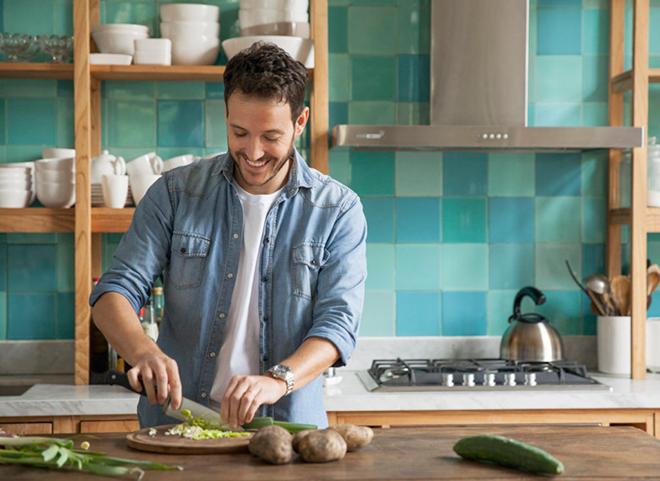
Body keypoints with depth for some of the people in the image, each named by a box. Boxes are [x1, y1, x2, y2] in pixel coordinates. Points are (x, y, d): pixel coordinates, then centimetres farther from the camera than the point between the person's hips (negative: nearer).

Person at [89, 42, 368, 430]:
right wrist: (144, 351, -19)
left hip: (285, 427, 0)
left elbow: (339, 323, -6)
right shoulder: (175, 193, 6)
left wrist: (277, 380, -25)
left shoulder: (339, 209, 3)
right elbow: (117, 290, 3)